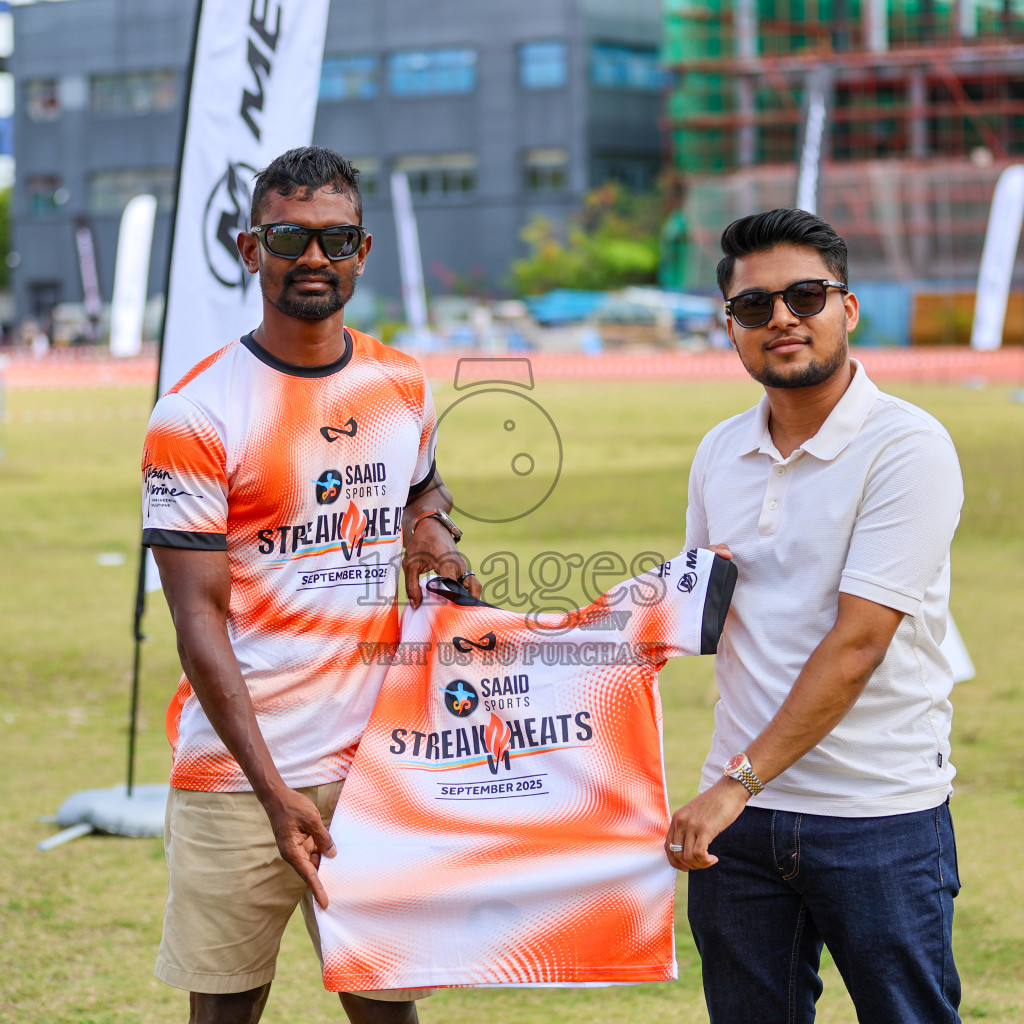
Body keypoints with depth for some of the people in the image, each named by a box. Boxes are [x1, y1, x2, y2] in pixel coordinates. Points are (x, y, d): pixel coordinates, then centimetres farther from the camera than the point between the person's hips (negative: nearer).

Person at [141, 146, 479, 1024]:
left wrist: (432, 526, 4)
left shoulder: (404, 387, 8)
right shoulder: (196, 416, -8)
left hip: (376, 760, 4)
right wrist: (273, 788, -18)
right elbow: (200, 619, -11)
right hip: (237, 772, -4)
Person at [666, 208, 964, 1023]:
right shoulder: (720, 452, 10)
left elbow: (857, 642, -17)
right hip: (740, 811, 6)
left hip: (877, 814, -5)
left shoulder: (907, 446, -11)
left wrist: (740, 780, -19)